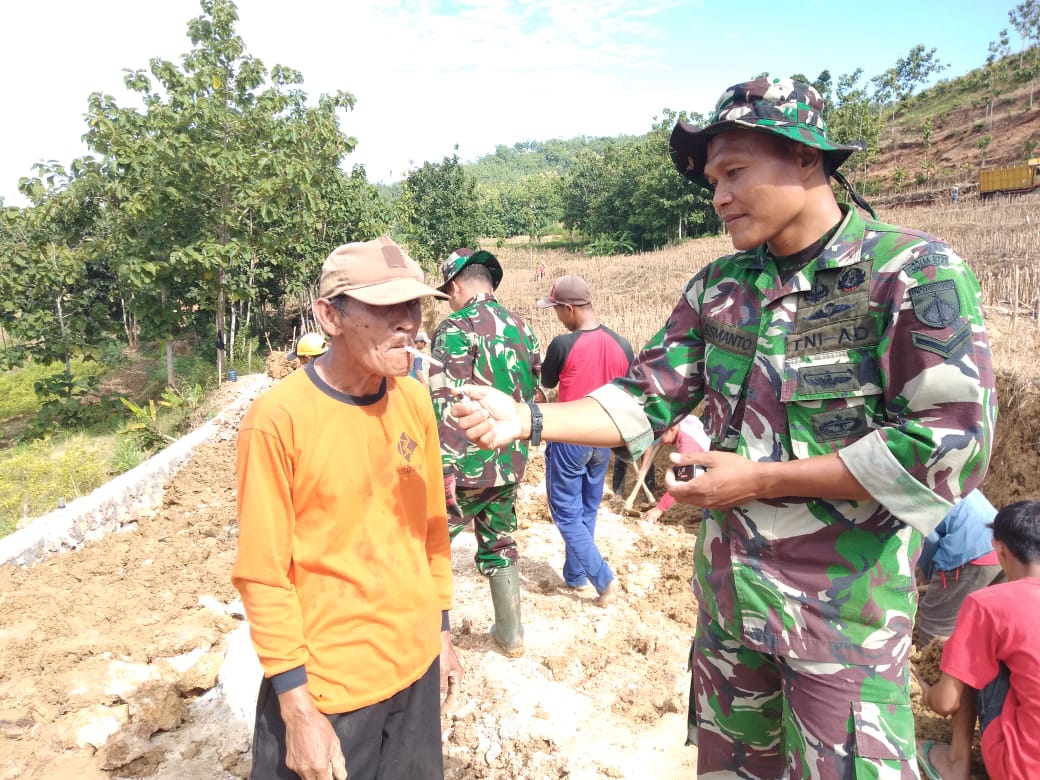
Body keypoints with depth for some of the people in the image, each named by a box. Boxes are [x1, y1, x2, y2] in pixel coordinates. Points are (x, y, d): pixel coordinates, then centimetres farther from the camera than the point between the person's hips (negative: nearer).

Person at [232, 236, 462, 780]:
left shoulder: (415, 401, -3)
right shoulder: (278, 418, -19)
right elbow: (263, 574, -15)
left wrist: (441, 630, 11)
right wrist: (297, 708, -12)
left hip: (415, 665, 5)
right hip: (325, 685, -5)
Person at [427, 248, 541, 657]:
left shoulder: (457, 328, -12)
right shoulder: (522, 328, 10)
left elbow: (446, 405, -20)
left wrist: (445, 469, -19)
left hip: (466, 465, -7)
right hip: (510, 464, 8)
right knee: (500, 546, 20)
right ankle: (510, 634, 31)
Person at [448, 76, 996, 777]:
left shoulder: (915, 271, -13)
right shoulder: (719, 286, 2)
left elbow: (952, 446, -19)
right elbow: (645, 401, 2)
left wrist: (758, 479, -18)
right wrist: (525, 420, -11)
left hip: (844, 607, -5)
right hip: (727, 592, 5)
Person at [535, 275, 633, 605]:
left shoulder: (563, 344, -19)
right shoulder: (622, 345, -4)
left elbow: (547, 383, -1)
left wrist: (546, 363, 18)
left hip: (569, 441, -6)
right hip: (603, 441, 6)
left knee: (566, 514, 8)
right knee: (587, 511, 19)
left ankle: (604, 579, 3)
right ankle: (574, 575, 31)